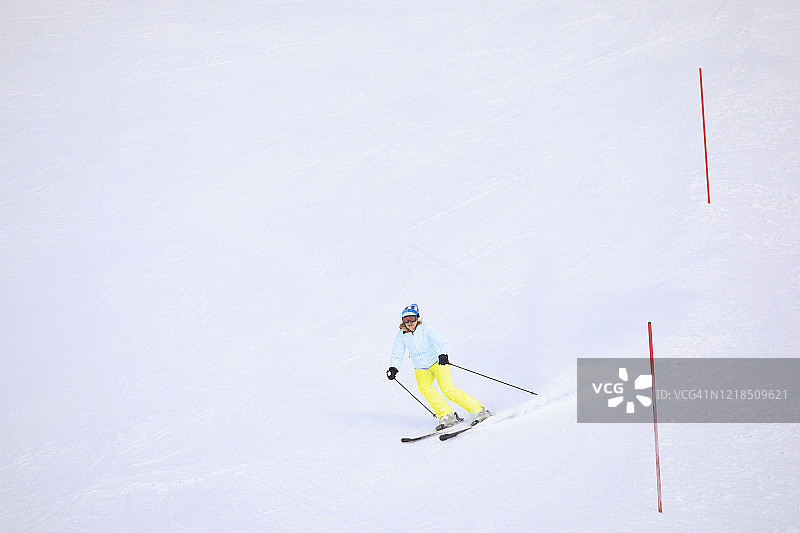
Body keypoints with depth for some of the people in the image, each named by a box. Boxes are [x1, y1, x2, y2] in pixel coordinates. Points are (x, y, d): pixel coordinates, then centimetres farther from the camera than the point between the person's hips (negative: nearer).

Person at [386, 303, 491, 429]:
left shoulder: (425, 328, -15)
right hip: (421, 369, 4)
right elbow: (397, 355, 3)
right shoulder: (401, 335, -4)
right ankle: (446, 415, -24)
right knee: (424, 387, -27)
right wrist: (393, 368, -15)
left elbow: (444, 343, -20)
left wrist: (443, 354, -41)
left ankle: (478, 410, -13)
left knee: (448, 390, -22)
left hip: (437, 362, -4)